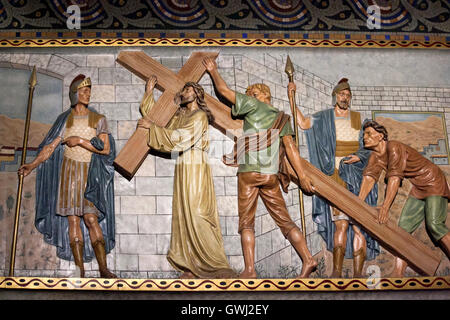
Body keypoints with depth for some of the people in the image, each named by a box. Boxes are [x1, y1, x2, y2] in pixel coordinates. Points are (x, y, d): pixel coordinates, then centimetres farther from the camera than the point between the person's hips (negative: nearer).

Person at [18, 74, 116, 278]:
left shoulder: (98, 119, 7)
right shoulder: (64, 120, 11)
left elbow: (106, 149, -3)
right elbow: (50, 146, 5)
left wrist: (80, 141, -9)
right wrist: (33, 165, -7)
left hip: (90, 175, -1)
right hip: (68, 172, 2)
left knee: (91, 218, -11)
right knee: (72, 220, -2)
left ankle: (103, 269, -7)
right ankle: (80, 271, 1)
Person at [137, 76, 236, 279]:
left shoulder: (200, 116, -4)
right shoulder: (179, 117, 19)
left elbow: (178, 136, -14)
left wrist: (152, 127, -10)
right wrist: (149, 93, 18)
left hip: (196, 169, -8)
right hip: (182, 170, 8)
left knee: (196, 215, -12)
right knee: (184, 216, 2)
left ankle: (217, 266, -7)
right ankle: (193, 268, 3)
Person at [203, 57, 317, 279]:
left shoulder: (254, 106, 4)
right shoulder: (281, 118, 17)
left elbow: (224, 90, 7)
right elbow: (289, 146, 5)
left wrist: (213, 71, 24)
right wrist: (302, 176, 1)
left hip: (249, 171, -5)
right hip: (271, 175, 5)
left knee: (246, 222, 0)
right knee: (284, 220, 8)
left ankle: (249, 270, -5)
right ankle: (308, 260, -1)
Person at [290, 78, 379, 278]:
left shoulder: (358, 119, 15)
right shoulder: (325, 117, 13)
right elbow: (303, 123, 0)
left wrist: (359, 157, -6)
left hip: (357, 175, 2)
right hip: (335, 175, -2)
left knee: (360, 226, -5)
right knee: (341, 223, -12)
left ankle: (358, 273, 1)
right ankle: (337, 272, -8)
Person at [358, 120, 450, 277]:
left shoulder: (394, 147, -22)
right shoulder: (375, 156, 4)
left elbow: (395, 177, -30)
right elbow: (369, 177, -7)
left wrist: (385, 207, -35)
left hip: (433, 182, -8)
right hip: (418, 189, 8)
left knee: (434, 224, -22)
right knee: (404, 226, -1)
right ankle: (398, 273, -3)